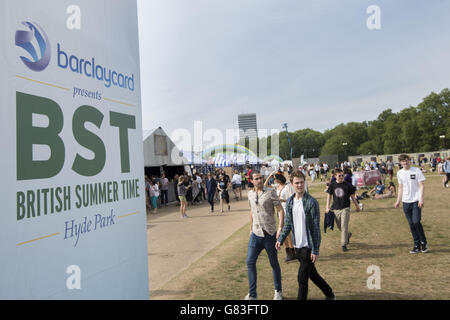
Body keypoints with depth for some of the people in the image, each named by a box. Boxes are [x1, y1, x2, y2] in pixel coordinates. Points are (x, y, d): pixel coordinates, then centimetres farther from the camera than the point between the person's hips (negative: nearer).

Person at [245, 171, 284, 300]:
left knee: (274, 264, 10)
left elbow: (281, 210, -9)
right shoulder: (250, 194, 7)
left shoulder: (270, 192, -9)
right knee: (250, 262, 1)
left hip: (270, 235, -4)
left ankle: (278, 291, 30)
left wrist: (280, 228, -18)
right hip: (255, 234, 4)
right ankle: (252, 294, 14)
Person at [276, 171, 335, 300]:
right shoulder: (289, 202, 4)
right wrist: (280, 239, 1)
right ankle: (329, 294, 40)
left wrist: (315, 250, -15)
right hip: (298, 246, 6)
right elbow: (288, 224, 12)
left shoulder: (311, 202, -15)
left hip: (308, 246, -6)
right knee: (312, 273, 20)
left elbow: (316, 227, -15)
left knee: (302, 277, -2)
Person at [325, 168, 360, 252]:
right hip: (336, 209, 3)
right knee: (339, 226, 14)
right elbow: (329, 196, 9)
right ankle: (348, 235, 43)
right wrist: (327, 207, 4)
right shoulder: (332, 185, 1)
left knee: (344, 226, -9)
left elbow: (352, 196, 5)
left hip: (345, 208, -3)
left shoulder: (347, 185, -4)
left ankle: (344, 244, -1)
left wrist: (357, 206, 12)